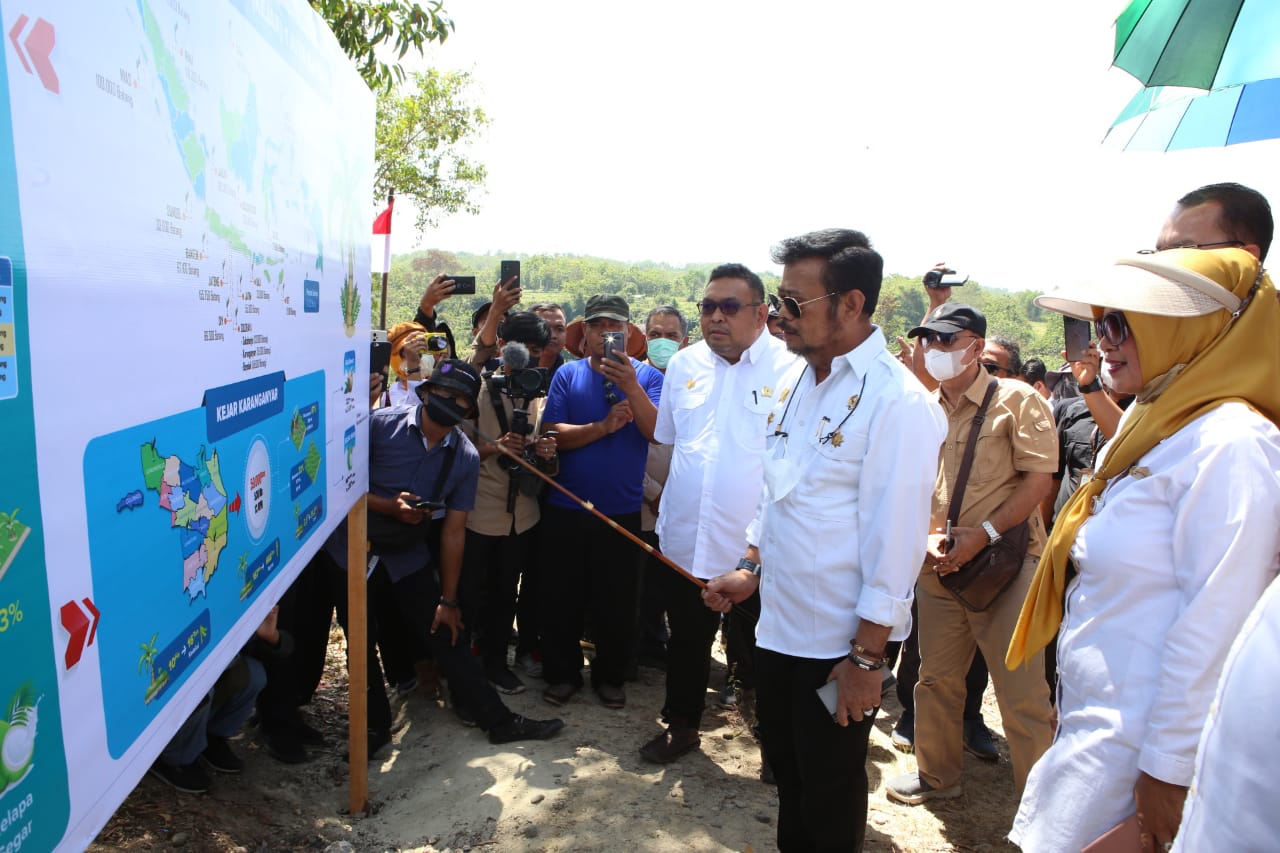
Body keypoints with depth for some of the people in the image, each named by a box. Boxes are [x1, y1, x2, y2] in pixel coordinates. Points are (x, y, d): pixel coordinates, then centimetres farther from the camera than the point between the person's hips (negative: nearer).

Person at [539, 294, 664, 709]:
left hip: (622, 511, -1)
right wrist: (603, 427, -20)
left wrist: (631, 386, -27)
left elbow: (658, 432, -16)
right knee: (562, 597, 11)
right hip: (567, 509, 1)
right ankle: (562, 673, 30)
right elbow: (552, 434, -9)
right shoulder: (568, 374, 1)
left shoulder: (647, 376, 0)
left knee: (617, 602, 11)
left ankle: (610, 676, 30)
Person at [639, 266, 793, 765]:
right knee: (687, 641, 23)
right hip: (683, 542, 5)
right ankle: (681, 724, 46)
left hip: (757, 551, -5)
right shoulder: (683, 365, 4)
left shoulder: (791, 369, -14)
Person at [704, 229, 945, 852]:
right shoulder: (793, 382, 4)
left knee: (829, 798, 14)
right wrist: (750, 570, 8)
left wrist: (866, 656, -16)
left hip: (840, 646, -7)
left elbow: (895, 540, -19)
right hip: (777, 629, 7)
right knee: (787, 775, 25)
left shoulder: (897, 403, -19)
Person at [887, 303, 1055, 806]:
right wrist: (928, 537, -3)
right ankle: (936, 776, 35)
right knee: (935, 679, 16)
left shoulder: (1017, 400, -5)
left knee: (1022, 694, 0)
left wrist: (982, 534, -18)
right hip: (937, 569, 5)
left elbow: (1038, 478, -11)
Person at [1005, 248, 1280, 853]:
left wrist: (1169, 771, -18)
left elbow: (1215, 626, -22)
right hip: (1092, 719, 8)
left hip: (1136, 742, -8)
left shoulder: (1230, 443, -20)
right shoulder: (1156, 423, 9)